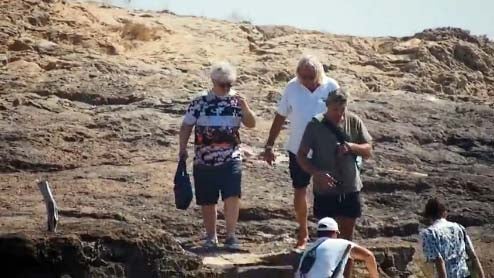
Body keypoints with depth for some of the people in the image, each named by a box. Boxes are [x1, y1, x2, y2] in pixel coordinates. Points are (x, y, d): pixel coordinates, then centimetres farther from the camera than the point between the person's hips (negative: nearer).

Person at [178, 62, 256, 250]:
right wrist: (182, 149, -4)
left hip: (231, 160, 0)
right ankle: (211, 236, 23)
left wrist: (245, 108, -20)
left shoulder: (236, 101, 2)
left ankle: (231, 235, -8)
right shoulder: (200, 102, -1)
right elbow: (186, 126, 4)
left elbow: (251, 124, -3)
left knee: (232, 196, -14)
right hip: (204, 161, 0)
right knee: (207, 201, 8)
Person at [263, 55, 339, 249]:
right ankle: (303, 234, 24)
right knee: (300, 191, 8)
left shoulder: (331, 87, -11)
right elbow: (280, 117, 2)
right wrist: (269, 146, 1)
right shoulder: (292, 88, -7)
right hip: (298, 150, 1)